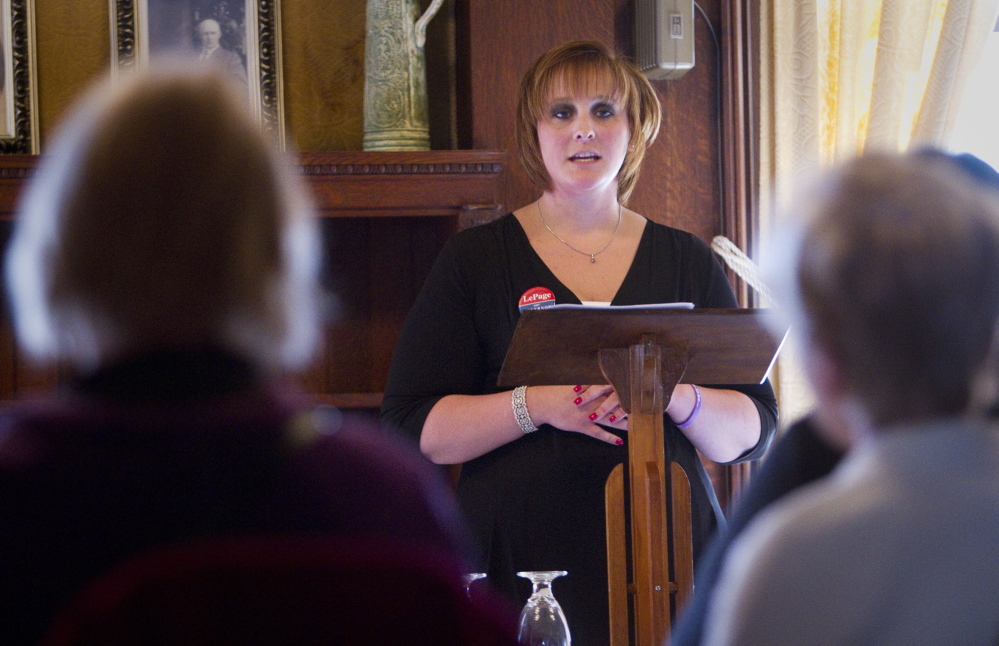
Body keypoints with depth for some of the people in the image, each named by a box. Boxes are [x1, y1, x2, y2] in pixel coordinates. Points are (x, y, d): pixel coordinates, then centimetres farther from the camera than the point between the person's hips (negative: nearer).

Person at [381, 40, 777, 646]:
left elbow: (752, 432, 7)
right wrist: (537, 405, -17)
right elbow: (415, 428, -2)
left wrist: (678, 397, -14)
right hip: (519, 567, -2)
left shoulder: (689, 262, 11)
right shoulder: (474, 260, 5)